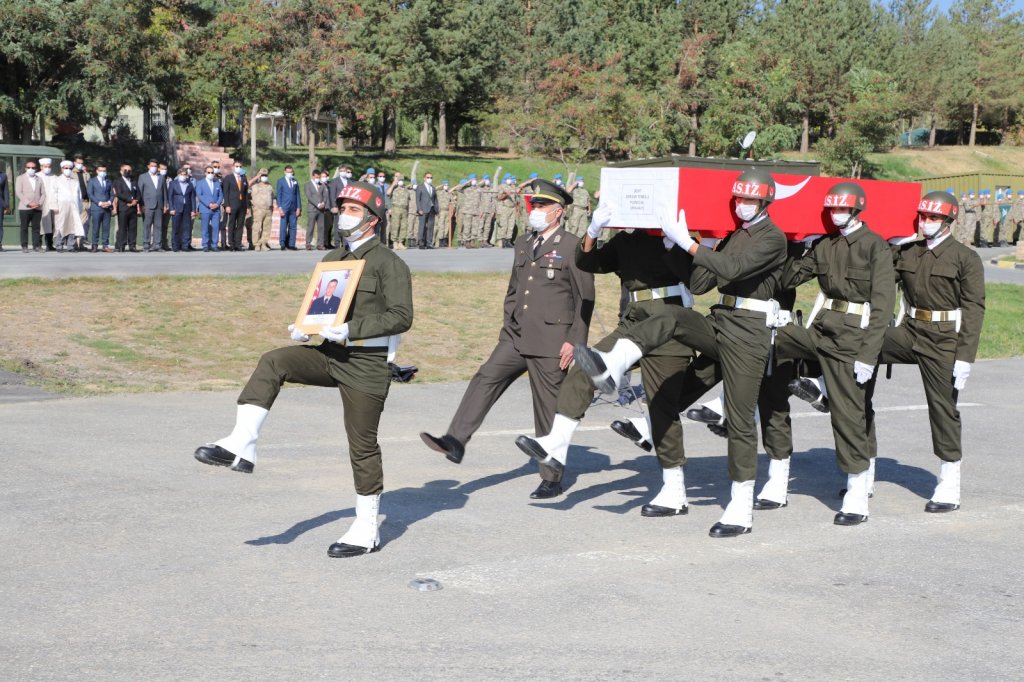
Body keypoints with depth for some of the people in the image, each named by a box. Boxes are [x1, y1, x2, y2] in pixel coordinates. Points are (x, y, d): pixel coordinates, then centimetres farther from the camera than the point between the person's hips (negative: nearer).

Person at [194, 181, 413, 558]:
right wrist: (304, 327, 0)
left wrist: (352, 329, -24)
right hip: (330, 355, 7)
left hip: (367, 363, -6)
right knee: (273, 362, -17)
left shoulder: (389, 264, -8)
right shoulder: (332, 258, 14)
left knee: (362, 444, 0)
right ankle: (241, 446, -23)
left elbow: (401, 316, -16)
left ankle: (366, 530, 11)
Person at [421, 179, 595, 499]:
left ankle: (552, 479, 10)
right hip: (517, 337, 7)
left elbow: (584, 299, -9)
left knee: (548, 408, 0)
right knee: (485, 379, -9)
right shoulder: (524, 244, 14)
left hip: (551, 341, -6)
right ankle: (455, 442, -13)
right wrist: (506, 328, 17)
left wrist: (574, 341, -14)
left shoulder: (572, 248, -7)